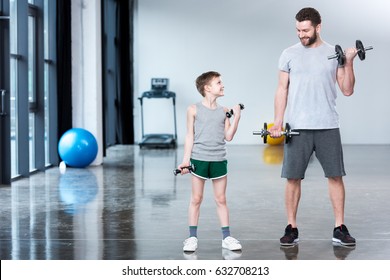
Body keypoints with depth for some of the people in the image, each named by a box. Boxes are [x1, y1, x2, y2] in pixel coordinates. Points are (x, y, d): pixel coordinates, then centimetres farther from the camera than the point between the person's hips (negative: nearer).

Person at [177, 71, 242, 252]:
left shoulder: (224, 111, 5)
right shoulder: (194, 110, -3)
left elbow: (228, 136, 1)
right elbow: (190, 136, -2)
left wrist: (236, 117, -6)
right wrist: (186, 159, -6)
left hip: (219, 160, 3)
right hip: (199, 159, -2)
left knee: (221, 199, 8)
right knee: (196, 199, 4)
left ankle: (226, 237, 13)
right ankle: (192, 237, 13)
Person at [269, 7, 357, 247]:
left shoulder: (334, 53, 5)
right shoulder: (289, 54, 4)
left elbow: (347, 90, 3)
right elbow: (282, 89, 4)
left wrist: (349, 63, -10)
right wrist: (278, 122, -4)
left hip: (328, 126, 0)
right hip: (297, 127, 0)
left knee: (335, 176, 2)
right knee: (293, 178, 1)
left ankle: (340, 229, 10)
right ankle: (292, 228, 11)